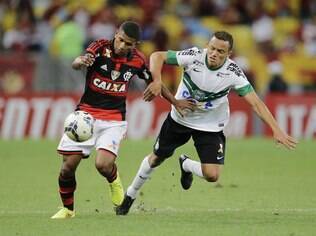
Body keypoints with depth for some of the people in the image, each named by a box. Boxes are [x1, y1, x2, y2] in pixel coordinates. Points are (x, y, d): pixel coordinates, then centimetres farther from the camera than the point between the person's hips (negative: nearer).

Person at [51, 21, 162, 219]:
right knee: (68, 166, -3)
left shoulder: (137, 59, -3)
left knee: (103, 164, -22)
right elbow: (76, 64, -31)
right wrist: (81, 62, -55)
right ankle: (68, 209, 21)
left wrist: (157, 84, -6)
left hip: (114, 119, 0)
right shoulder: (101, 47, -12)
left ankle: (114, 180, 15)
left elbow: (154, 79, 17)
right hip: (86, 113, 0)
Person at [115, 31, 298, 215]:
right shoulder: (194, 56, -24)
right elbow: (157, 56, -20)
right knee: (156, 158, 14)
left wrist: (276, 130, -32)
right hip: (180, 117, 1)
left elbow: (256, 102, -25)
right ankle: (131, 195, 40)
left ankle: (186, 165, 23)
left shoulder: (233, 72, -25)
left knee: (212, 176, -12)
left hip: (211, 126, -1)